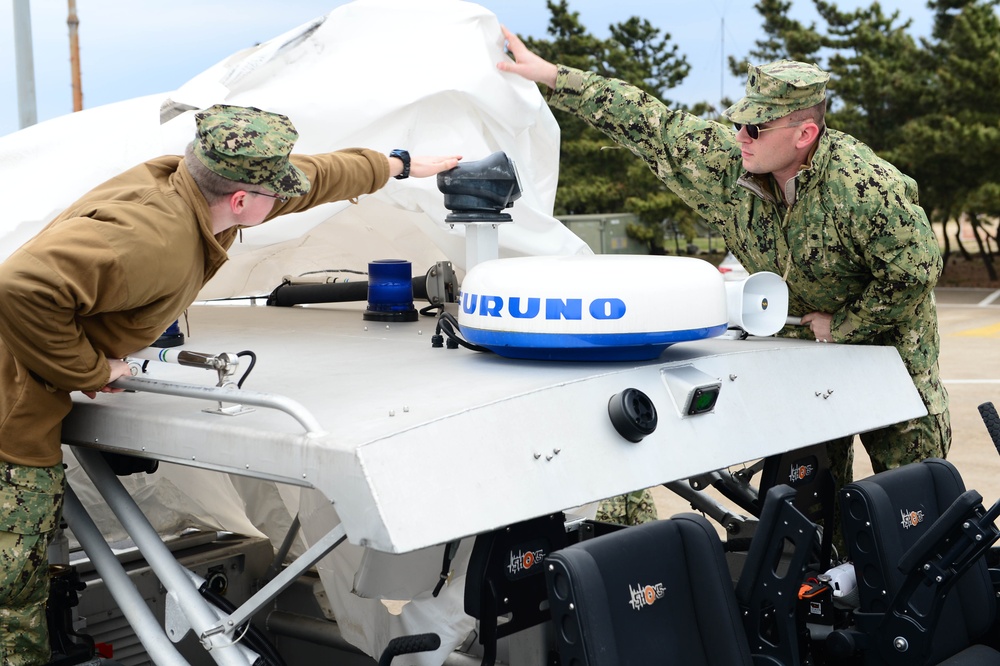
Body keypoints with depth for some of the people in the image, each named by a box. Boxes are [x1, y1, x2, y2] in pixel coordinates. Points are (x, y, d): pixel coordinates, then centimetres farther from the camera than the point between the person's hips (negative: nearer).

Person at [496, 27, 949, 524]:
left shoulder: (866, 187, -33)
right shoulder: (729, 162, -16)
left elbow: (915, 270, -25)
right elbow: (650, 126, -12)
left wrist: (842, 326, -18)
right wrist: (551, 76, -12)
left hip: (888, 339, -5)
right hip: (804, 337, 5)